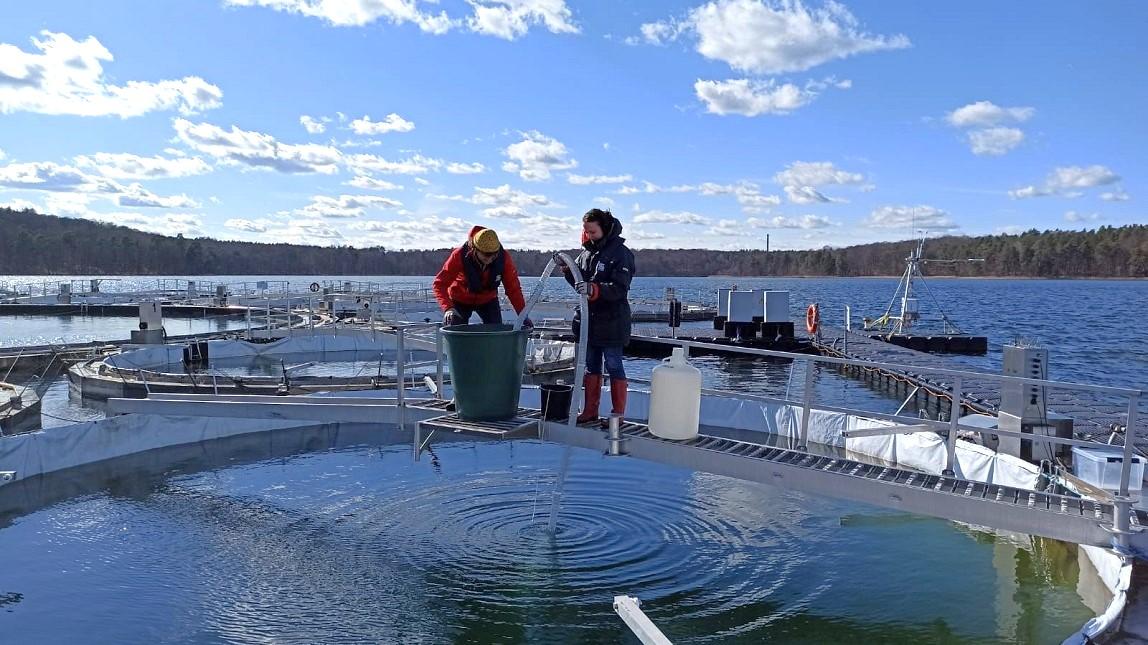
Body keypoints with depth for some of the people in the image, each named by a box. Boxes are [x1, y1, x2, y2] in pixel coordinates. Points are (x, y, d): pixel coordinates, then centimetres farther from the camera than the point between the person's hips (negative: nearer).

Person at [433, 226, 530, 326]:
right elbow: (440, 283, -30)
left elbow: (513, 288, -17)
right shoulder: (460, 256, -31)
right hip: (461, 300, -2)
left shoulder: (503, 257, -26)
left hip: (488, 300, 2)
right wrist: (448, 308, -46)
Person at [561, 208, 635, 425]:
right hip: (588, 320, 7)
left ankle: (618, 414, 9)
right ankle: (590, 411, 23)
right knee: (591, 366, 13)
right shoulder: (587, 251, 10)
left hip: (611, 322, -7)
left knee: (614, 367, 1)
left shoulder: (621, 253, -12)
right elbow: (580, 282, 18)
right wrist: (568, 271, -3)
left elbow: (619, 289, -21)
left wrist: (594, 289, -35)